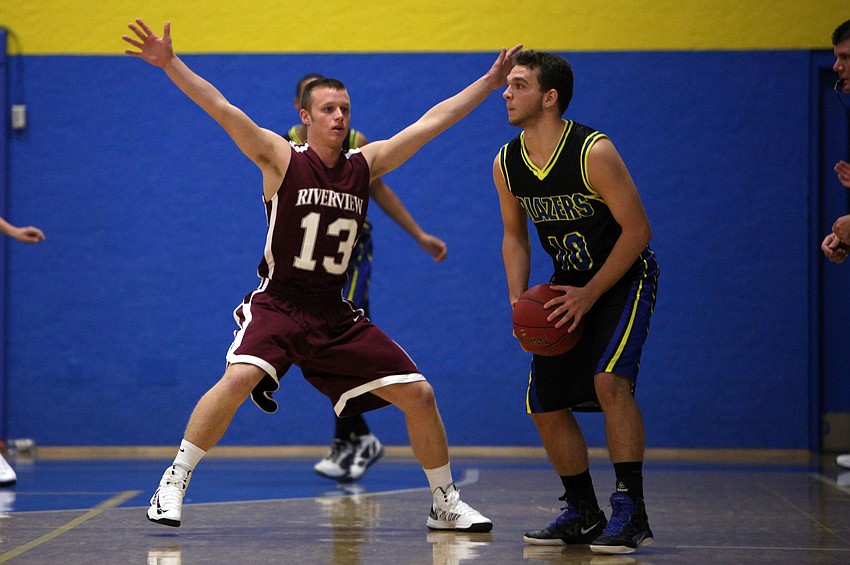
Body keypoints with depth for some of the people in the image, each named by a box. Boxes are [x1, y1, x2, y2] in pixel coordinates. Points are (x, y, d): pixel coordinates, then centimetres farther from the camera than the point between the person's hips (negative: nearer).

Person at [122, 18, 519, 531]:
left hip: (336, 316, 4)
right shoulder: (282, 159, -5)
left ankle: (446, 504, 18)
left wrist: (490, 83, 10)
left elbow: (434, 120, 9)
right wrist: (170, 64, -27)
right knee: (240, 378, -31)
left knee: (419, 395, -1)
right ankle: (173, 485, -16)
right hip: (277, 305, -4)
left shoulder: (365, 166, 5)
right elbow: (222, 109, -16)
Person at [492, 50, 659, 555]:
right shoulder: (507, 164, -6)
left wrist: (590, 295, -21)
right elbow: (515, 234, 9)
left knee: (610, 378, -27)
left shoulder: (594, 152, -25)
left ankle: (631, 512, -21)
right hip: (569, 281, 7)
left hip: (625, 276, -7)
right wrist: (519, 297, -6)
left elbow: (637, 230, -20)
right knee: (546, 406, 3)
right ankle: (583, 514, 21)